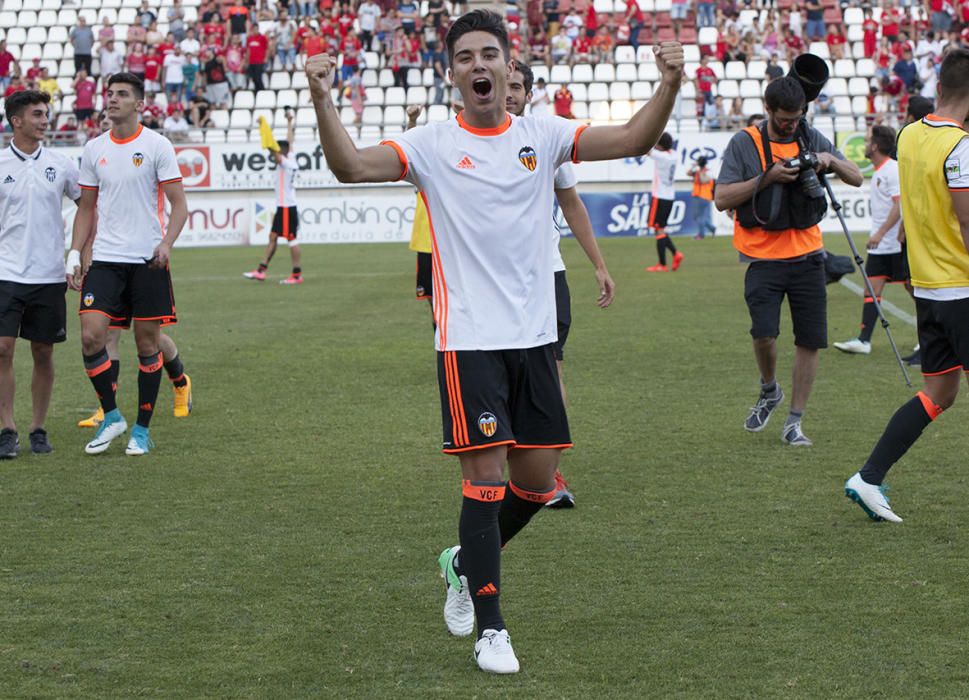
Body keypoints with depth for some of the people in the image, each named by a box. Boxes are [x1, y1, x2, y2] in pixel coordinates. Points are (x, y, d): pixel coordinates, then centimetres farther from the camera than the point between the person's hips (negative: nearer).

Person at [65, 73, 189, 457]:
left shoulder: (156, 145, -3)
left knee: (147, 343, 2)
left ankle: (142, 429, 13)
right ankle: (111, 416, 8)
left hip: (148, 261, -3)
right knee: (91, 336, -10)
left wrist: (166, 243, -20)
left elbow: (178, 203, -4)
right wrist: (74, 255, 7)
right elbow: (86, 207, 16)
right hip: (105, 259, 3)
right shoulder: (94, 149, 9)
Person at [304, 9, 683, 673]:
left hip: (534, 336, 4)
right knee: (487, 476, -8)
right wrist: (322, 100, -31)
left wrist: (670, 84, -18)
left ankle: (466, 562, 36)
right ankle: (490, 629, 3)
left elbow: (634, 139, -1)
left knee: (537, 480, 8)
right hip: (470, 339, -4)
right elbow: (353, 166, -16)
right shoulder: (433, 144, -3)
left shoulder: (542, 135, 5)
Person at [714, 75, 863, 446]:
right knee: (764, 332, -18)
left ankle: (794, 422, 12)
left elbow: (857, 179, 9)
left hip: (806, 256, 3)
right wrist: (768, 178, -18)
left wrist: (830, 160, -12)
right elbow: (722, 198, -9)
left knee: (810, 340, 0)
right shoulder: (745, 143, -3)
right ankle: (769, 390, 14)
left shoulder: (811, 138, 6)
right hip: (763, 258, -3)